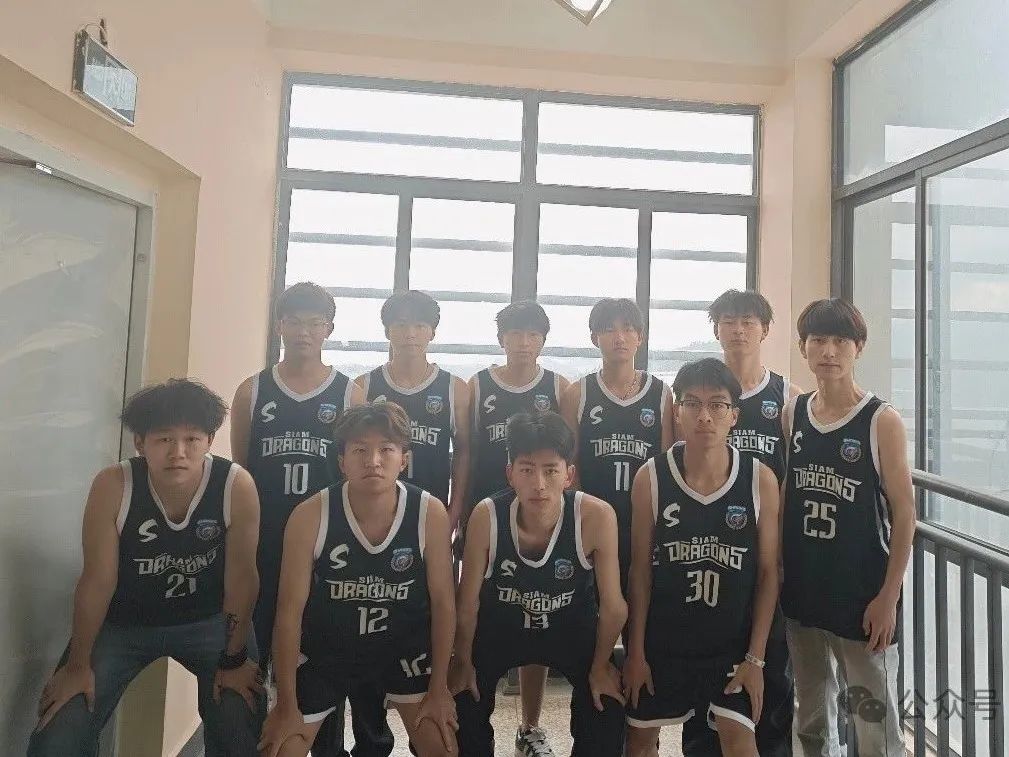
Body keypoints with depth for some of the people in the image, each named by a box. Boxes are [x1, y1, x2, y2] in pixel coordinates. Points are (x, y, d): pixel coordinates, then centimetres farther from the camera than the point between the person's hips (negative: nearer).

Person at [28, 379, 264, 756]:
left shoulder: (237, 486, -26)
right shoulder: (113, 485, -24)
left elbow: (241, 576, -16)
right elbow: (97, 579, -15)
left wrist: (234, 658, -8)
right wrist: (78, 665, -6)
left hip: (209, 620, 0)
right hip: (122, 622, 1)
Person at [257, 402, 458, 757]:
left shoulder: (430, 513, -22)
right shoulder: (309, 516, -24)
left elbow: (443, 601, -11)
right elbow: (290, 610, -15)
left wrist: (438, 687, -6)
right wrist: (287, 706, -9)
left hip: (404, 644, 0)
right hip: (325, 646, 0)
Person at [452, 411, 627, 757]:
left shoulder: (596, 516, -32)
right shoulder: (486, 515, -30)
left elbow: (612, 604, -16)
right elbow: (468, 601, -14)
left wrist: (600, 664, -4)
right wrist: (463, 660, -2)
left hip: (572, 627, 0)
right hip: (499, 625, 0)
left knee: (608, 713, -8)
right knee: (463, 707, -5)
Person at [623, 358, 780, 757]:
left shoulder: (760, 480, -10)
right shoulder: (651, 477, -12)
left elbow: (768, 572, -3)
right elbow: (641, 569, -5)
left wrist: (756, 657, -4)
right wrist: (636, 651, -2)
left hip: (733, 645, 0)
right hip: (662, 642, 1)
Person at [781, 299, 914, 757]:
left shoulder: (882, 421, -10)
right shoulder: (792, 414, 2)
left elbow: (904, 516, -8)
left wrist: (888, 597, -11)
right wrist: (778, 573, 6)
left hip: (863, 595, -4)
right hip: (802, 592, 4)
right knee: (811, 720, 19)